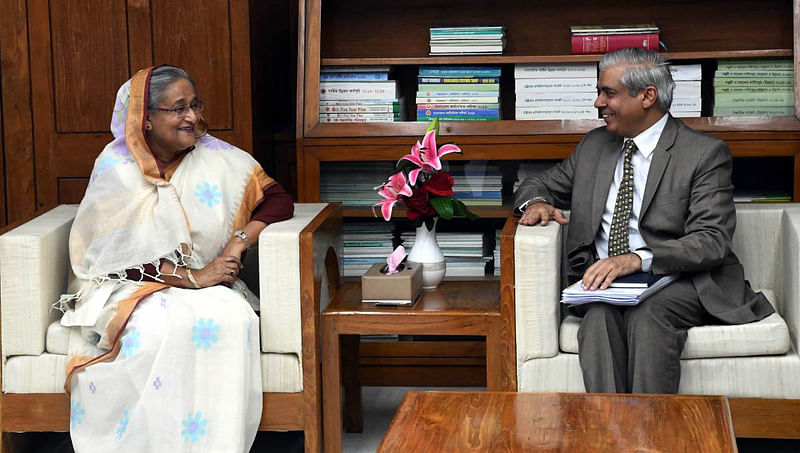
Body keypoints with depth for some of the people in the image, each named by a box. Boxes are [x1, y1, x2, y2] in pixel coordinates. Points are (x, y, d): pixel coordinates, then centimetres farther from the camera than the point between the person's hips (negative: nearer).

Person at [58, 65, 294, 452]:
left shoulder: (216, 158, 4)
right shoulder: (116, 168, -4)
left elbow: (279, 200, 4)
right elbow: (120, 254, -11)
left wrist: (240, 241, -14)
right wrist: (192, 277, -20)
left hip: (207, 284, 3)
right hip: (131, 287, -2)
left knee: (233, 316, -32)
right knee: (162, 326, -37)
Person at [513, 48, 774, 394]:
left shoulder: (705, 154, -1)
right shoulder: (594, 145, 18)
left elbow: (711, 241, -12)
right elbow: (539, 184, 30)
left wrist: (638, 259, -28)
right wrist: (536, 202, 2)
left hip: (677, 280, -4)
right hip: (601, 277, 4)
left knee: (648, 314, -37)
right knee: (600, 314, -31)